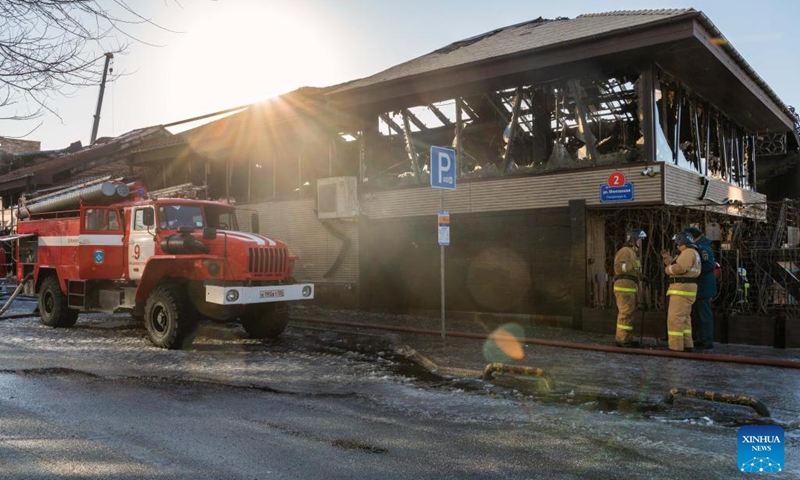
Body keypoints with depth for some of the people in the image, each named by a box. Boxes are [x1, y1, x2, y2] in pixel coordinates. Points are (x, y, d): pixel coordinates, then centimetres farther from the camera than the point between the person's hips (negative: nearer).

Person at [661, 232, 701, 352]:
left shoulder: (688, 252, -12)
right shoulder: (690, 253, 22)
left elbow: (680, 268, -26)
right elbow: (677, 265, 24)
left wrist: (668, 269, -9)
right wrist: (667, 258, 17)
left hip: (682, 288, -11)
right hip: (686, 288, 11)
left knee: (675, 318, -11)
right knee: (685, 318, 15)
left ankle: (676, 346, -12)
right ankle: (687, 345, 19)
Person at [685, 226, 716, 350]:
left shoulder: (703, 248, -15)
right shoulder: (696, 247, 17)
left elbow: (710, 266, -25)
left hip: (703, 288, -11)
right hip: (698, 288, 11)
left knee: (704, 315, -6)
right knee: (696, 314, 16)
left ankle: (707, 342, -1)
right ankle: (701, 340, 23)